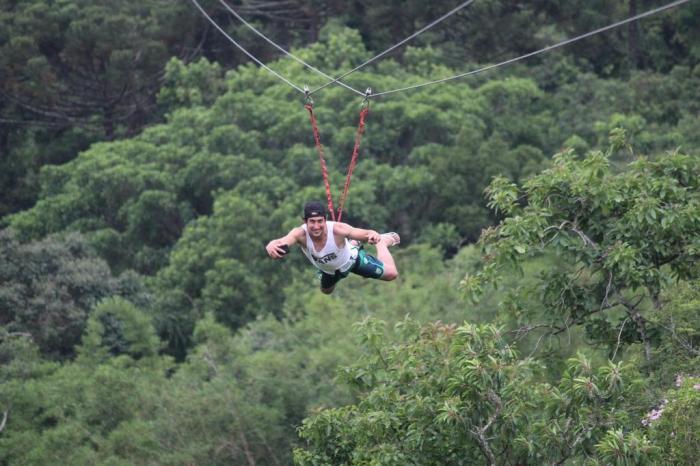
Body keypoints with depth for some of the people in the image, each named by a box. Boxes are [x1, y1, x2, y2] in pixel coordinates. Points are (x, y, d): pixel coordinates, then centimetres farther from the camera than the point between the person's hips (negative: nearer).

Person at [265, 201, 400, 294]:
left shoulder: (337, 229, -44)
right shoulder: (300, 234, -42)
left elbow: (366, 233, -53)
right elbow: (280, 242, -61)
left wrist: (373, 236, -78)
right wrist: (271, 246, -85)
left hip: (351, 259, -3)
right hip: (329, 270, 3)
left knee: (391, 274, 6)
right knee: (326, 291, 36)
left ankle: (383, 242, 38)